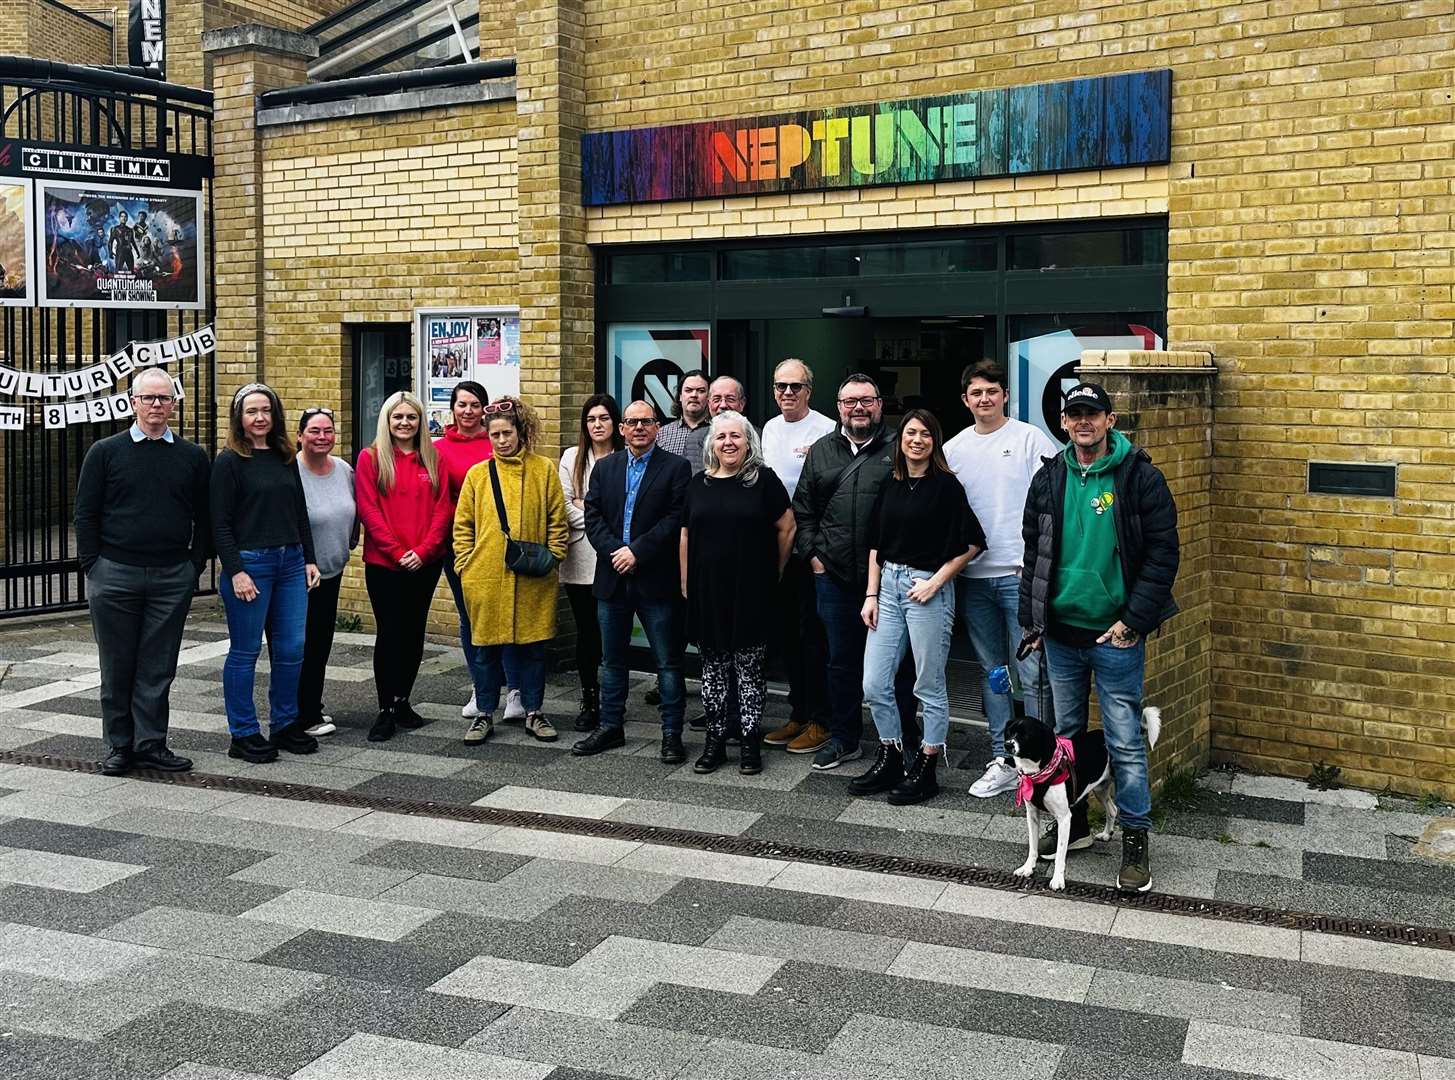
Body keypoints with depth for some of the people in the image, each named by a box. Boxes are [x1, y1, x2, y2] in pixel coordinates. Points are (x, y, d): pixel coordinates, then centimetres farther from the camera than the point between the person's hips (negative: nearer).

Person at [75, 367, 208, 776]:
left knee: (158, 668, 5)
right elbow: (86, 514, 3)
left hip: (173, 578, 1)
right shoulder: (105, 452, 3)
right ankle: (119, 746, 15)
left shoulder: (193, 457, 8)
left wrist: (195, 564, 2)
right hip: (115, 574, -1)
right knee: (117, 666, 5)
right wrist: (92, 566, -3)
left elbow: (204, 517, 10)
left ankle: (151, 744, 13)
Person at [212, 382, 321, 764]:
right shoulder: (229, 461, -5)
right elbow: (220, 523, -9)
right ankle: (243, 734, 11)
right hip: (249, 562, -6)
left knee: (292, 648, 7)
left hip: (290, 562, 6)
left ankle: (285, 725, 21)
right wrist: (236, 571, -15)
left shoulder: (285, 458, 12)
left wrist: (309, 559, 12)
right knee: (246, 651, 2)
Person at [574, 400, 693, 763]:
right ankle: (610, 726, 25)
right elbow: (592, 516, 4)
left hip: (656, 579, -4)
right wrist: (614, 552, -11)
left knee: (668, 661, 1)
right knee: (612, 660, 14)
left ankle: (672, 733, 9)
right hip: (612, 578, 4)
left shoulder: (675, 467, -2)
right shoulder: (604, 468, 11)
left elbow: (676, 518, -11)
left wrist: (636, 551, -16)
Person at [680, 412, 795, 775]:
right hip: (707, 591, 3)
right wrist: (685, 583, 7)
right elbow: (686, 535, 11)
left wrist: (774, 572, 4)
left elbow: (787, 527, 0)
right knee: (713, 666, 10)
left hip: (750, 592, -3)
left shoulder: (763, 480, -3)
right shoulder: (699, 483, 8)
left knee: (749, 666, 3)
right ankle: (715, 739, 19)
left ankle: (751, 742, 11)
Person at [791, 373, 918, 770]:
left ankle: (905, 739, 16)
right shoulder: (821, 452, 12)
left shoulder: (899, 450, 0)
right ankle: (844, 738, 25)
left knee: (897, 661, 4)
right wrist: (812, 554, 6)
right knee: (842, 661, 13)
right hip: (834, 576, 4)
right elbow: (803, 510, 16)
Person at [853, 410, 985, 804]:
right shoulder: (890, 484, 10)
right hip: (888, 586, 6)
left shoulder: (945, 485, -7)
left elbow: (972, 543, -8)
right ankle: (890, 761, 23)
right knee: (874, 685, 7)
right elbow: (876, 544, 13)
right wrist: (871, 594, 7)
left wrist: (935, 582, -12)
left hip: (928, 589, -6)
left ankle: (926, 771, 16)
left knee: (929, 686, 5)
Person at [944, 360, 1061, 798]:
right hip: (972, 576, 5)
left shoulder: (1030, 438, -2)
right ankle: (1002, 761, 18)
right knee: (991, 672, 11)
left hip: (1020, 574, -5)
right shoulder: (954, 449, 11)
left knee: (1030, 673, -4)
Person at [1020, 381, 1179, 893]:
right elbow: (1034, 551, 13)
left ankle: (1135, 840, 11)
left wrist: (1134, 620, -14)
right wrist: (1032, 617, 7)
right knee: (1066, 733, 15)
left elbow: (1162, 554, -10)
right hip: (1061, 631, 5)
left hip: (1116, 636, -5)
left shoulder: (1140, 477, -8)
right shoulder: (1050, 478, 6)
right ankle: (1073, 822, 31)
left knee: (1125, 742, -1)